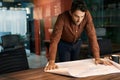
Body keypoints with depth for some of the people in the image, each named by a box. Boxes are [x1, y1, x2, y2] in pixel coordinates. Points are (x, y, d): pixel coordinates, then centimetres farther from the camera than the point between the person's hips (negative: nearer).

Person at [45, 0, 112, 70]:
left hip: (77, 43, 3)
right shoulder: (62, 18, -36)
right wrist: (51, 62, -46)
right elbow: (55, 39, -39)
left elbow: (92, 35, -27)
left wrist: (97, 58, -32)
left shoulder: (87, 15, -28)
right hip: (64, 44, -3)